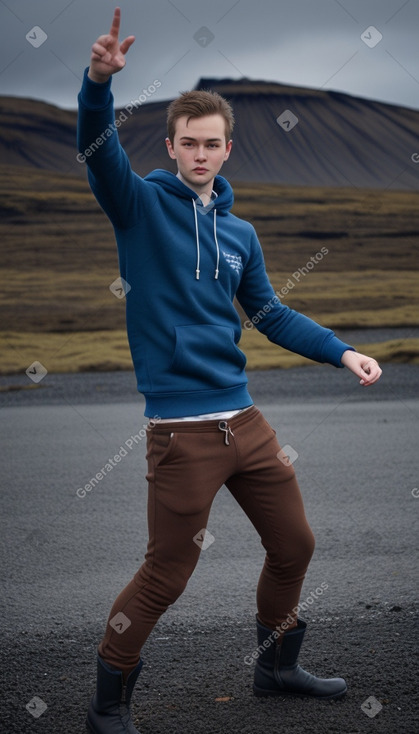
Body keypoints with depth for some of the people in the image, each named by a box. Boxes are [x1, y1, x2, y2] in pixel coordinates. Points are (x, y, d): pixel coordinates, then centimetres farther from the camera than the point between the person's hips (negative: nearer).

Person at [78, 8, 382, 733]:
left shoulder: (240, 232, 14)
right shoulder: (142, 204, -3)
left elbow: (272, 314, 19)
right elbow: (99, 150, -22)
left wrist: (341, 351, 7)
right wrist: (99, 80, -41)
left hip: (244, 420, 7)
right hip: (181, 427, -6)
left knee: (294, 546, 15)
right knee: (164, 578, -2)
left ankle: (277, 666, 39)